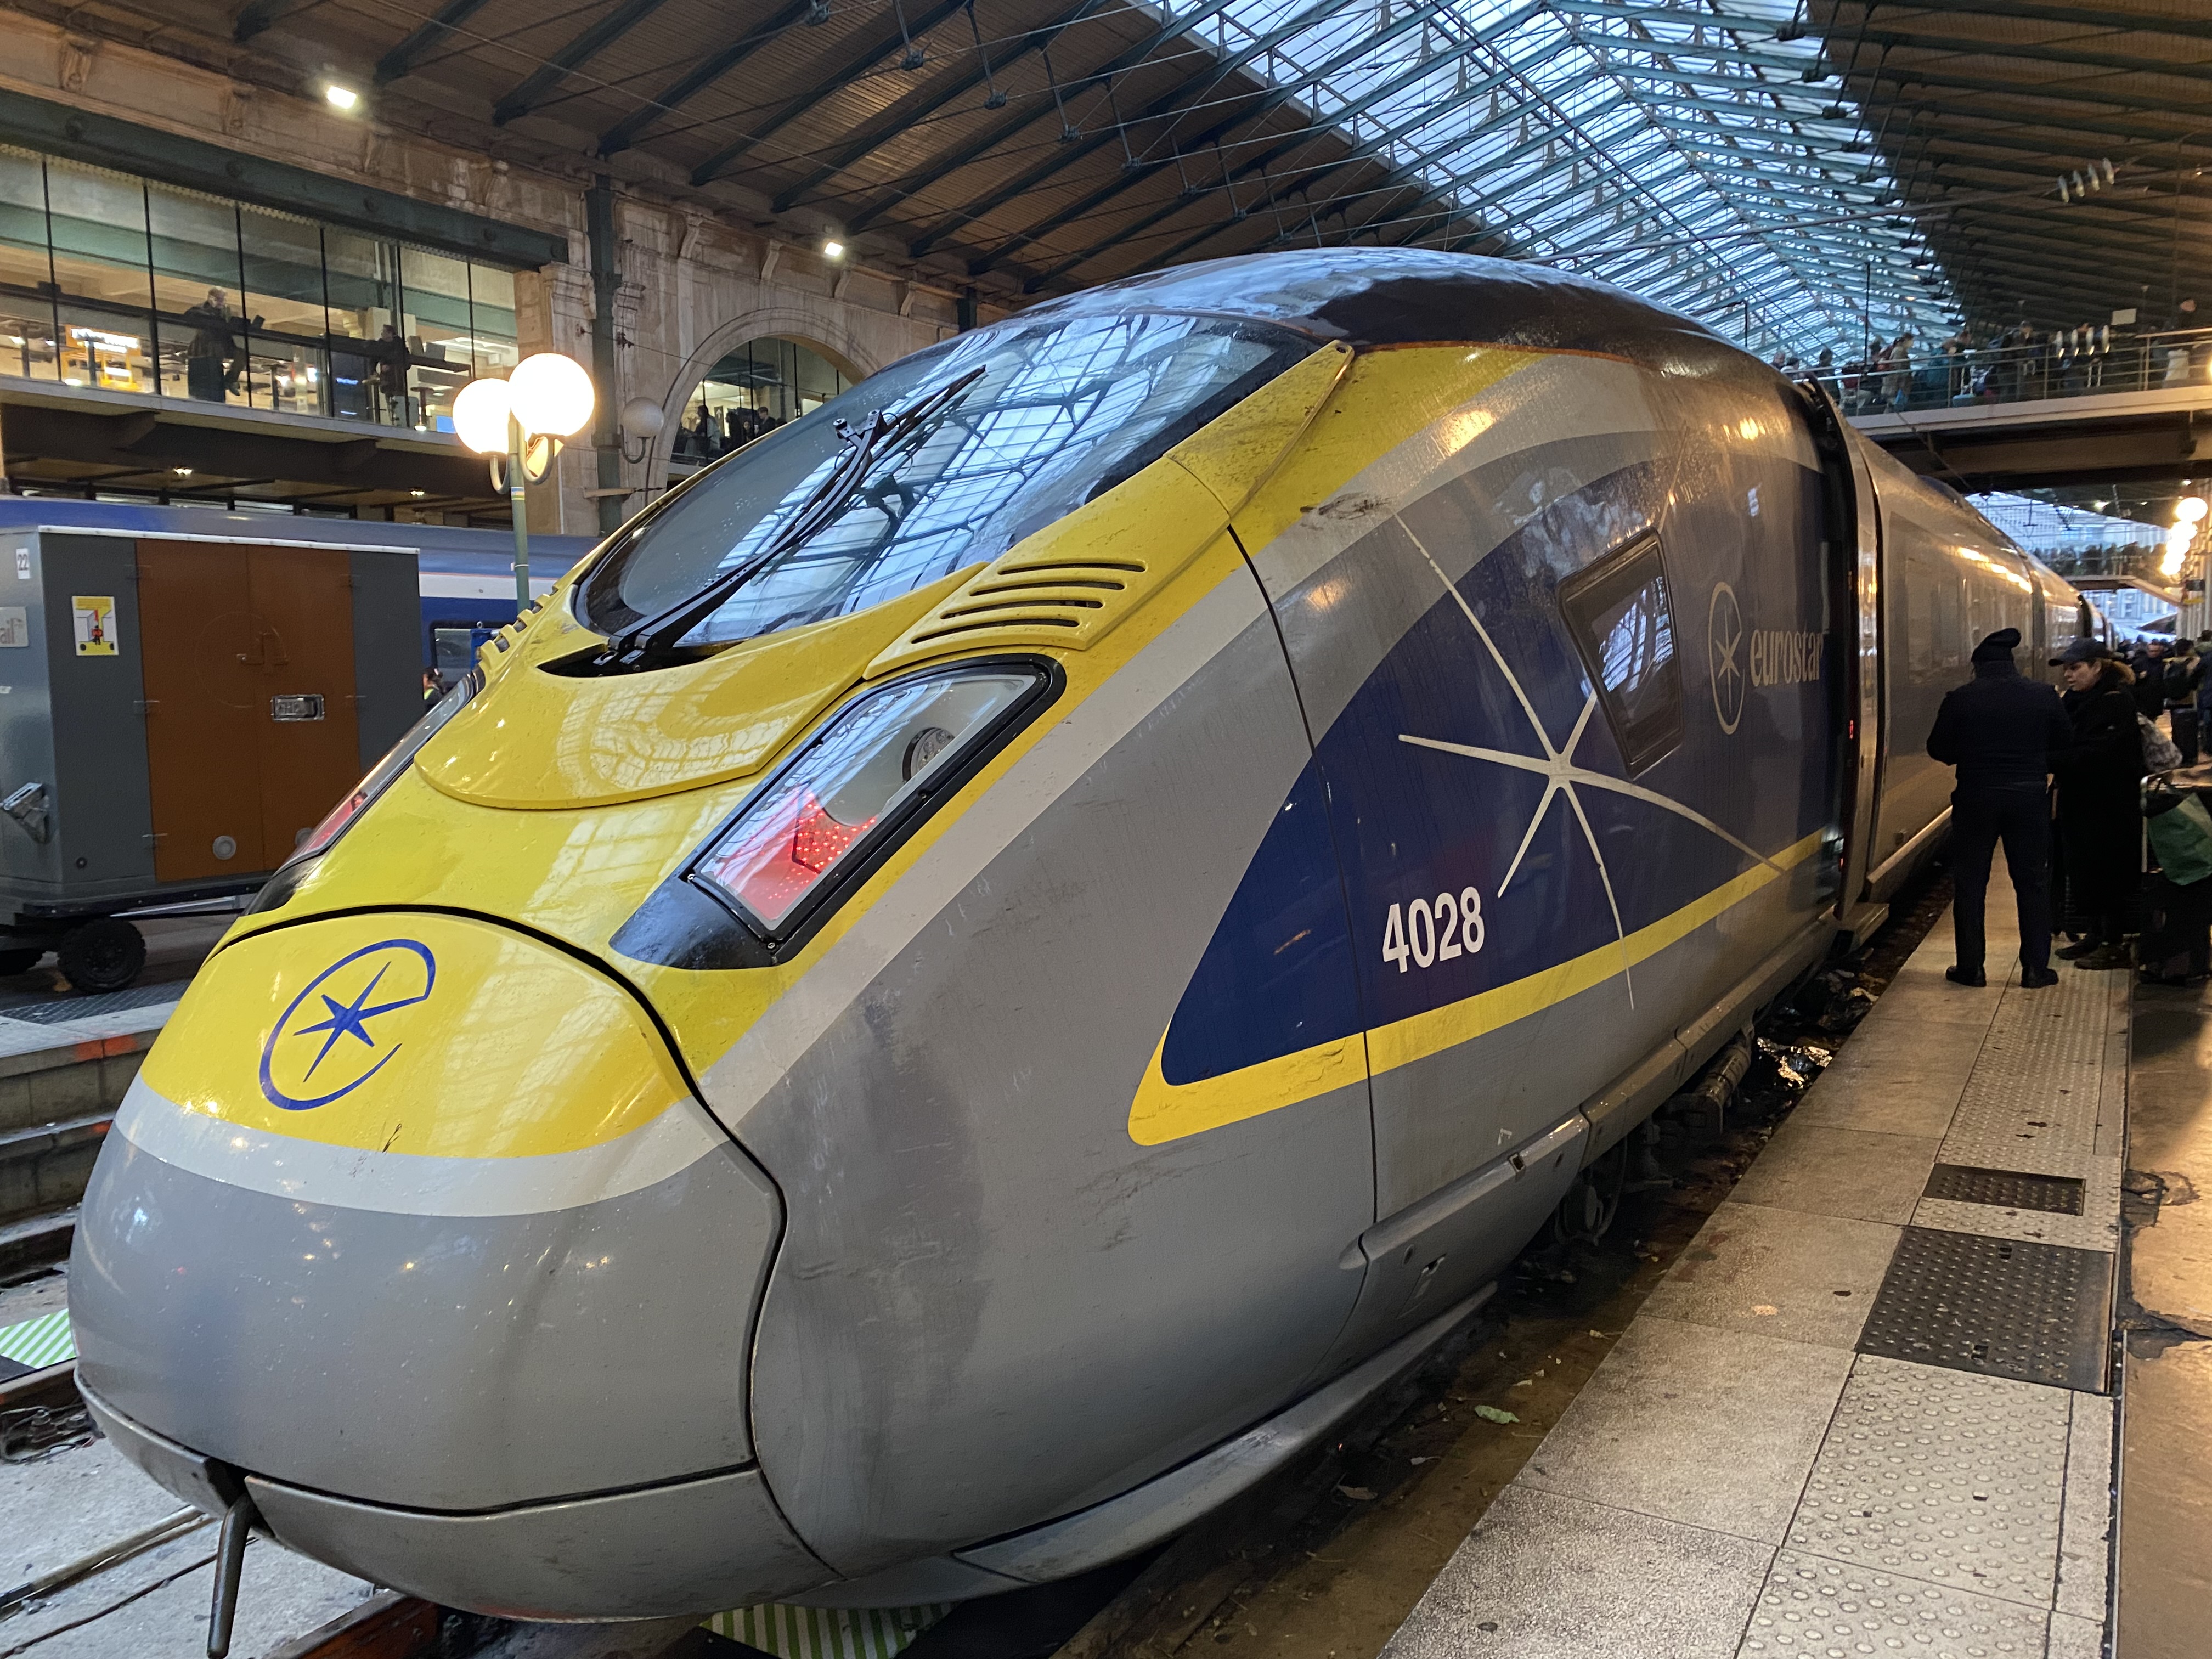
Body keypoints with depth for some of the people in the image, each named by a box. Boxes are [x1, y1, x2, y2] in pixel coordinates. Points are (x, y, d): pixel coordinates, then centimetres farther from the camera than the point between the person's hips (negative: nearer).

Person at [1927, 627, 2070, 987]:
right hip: (2030, 797, 2)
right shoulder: (2043, 696, -2)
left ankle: (1970, 968, 9)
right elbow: (2065, 741, 9)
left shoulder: (1960, 699, -9)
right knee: (2032, 883, 10)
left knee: (1970, 884, 7)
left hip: (1975, 799, -2)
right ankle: (2036, 969, 13)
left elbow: (1939, 749, -3)